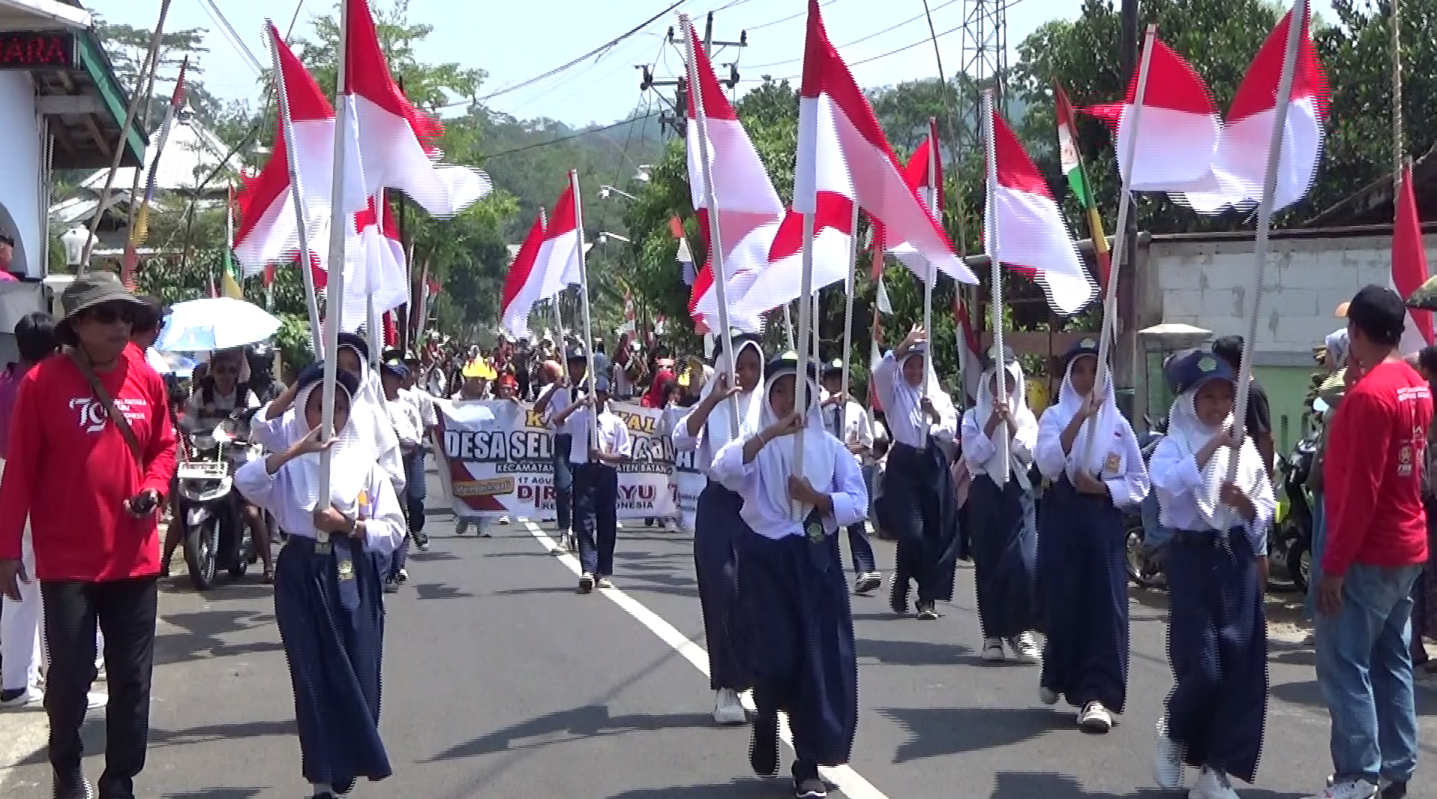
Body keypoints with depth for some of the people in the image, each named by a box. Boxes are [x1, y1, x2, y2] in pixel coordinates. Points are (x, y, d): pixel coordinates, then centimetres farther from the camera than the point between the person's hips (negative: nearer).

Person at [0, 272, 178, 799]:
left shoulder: (147, 379, 3)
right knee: (69, 677, 4)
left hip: (135, 556, 3)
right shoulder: (43, 382, -8)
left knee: (132, 680, 6)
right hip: (67, 559, -3)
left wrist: (155, 486, -5)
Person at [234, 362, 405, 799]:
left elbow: (394, 529, 2)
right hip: (303, 574, -1)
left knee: (358, 677, 2)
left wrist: (348, 525, -13)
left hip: (354, 576, 1)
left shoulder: (364, 461, 5)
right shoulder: (288, 460, 1)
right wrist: (297, 450, -26)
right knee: (314, 677, 2)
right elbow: (245, 482, -20)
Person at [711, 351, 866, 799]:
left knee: (819, 657, -2)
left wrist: (816, 498, -16)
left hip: (815, 560, 2)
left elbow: (858, 503, 0)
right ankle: (766, 721, 27)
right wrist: (769, 434, -28)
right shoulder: (756, 445, 0)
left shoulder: (830, 446, 6)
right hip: (765, 558, -2)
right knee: (775, 654, -8)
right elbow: (722, 470, -21)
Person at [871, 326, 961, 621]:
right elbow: (879, 372, -14)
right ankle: (901, 583, 13)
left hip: (934, 466, 3)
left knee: (937, 534, -2)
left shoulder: (940, 397, 15)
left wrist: (936, 415, -15)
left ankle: (928, 597, 7)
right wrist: (905, 344, -23)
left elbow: (950, 435, 4)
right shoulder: (895, 393, 8)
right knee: (912, 532, -14)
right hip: (904, 464, -3)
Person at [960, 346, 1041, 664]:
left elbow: (1030, 453, -4)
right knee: (988, 563, 0)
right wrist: (992, 425, -12)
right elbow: (973, 457, -6)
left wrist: (1011, 423, -13)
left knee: (1024, 561, -13)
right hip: (985, 493, 0)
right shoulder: (973, 416, 6)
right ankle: (993, 634, 8)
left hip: (1018, 492, 0)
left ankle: (1021, 631, -2)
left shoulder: (1026, 416, 11)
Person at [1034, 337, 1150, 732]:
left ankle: (1098, 694, -8)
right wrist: (1079, 418, -23)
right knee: (1062, 600, 1)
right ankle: (1059, 675, 27)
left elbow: (1139, 484, 9)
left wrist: (1102, 487, -9)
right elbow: (1047, 464, -16)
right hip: (1062, 518, -1)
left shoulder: (1118, 423, 8)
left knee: (1106, 604, -8)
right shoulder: (1055, 415, 3)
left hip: (1104, 520, 1)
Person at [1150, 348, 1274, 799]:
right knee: (1202, 669, -10)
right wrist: (1213, 444, -29)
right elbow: (1167, 482, -25)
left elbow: (1268, 509, 7)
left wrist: (1246, 504, -14)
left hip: (1237, 558, 4)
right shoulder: (1175, 444, -2)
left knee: (1242, 667, 0)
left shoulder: (1245, 446, 9)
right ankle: (1173, 735, 22)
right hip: (1193, 558, -4)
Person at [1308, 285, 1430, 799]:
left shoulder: (1369, 394, -19)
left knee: (1343, 664, -5)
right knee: (1391, 663, 12)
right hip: (1406, 548, 9)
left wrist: (1334, 564, -18)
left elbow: (1360, 488, -21)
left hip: (1369, 553, -9)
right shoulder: (1417, 387, 9)